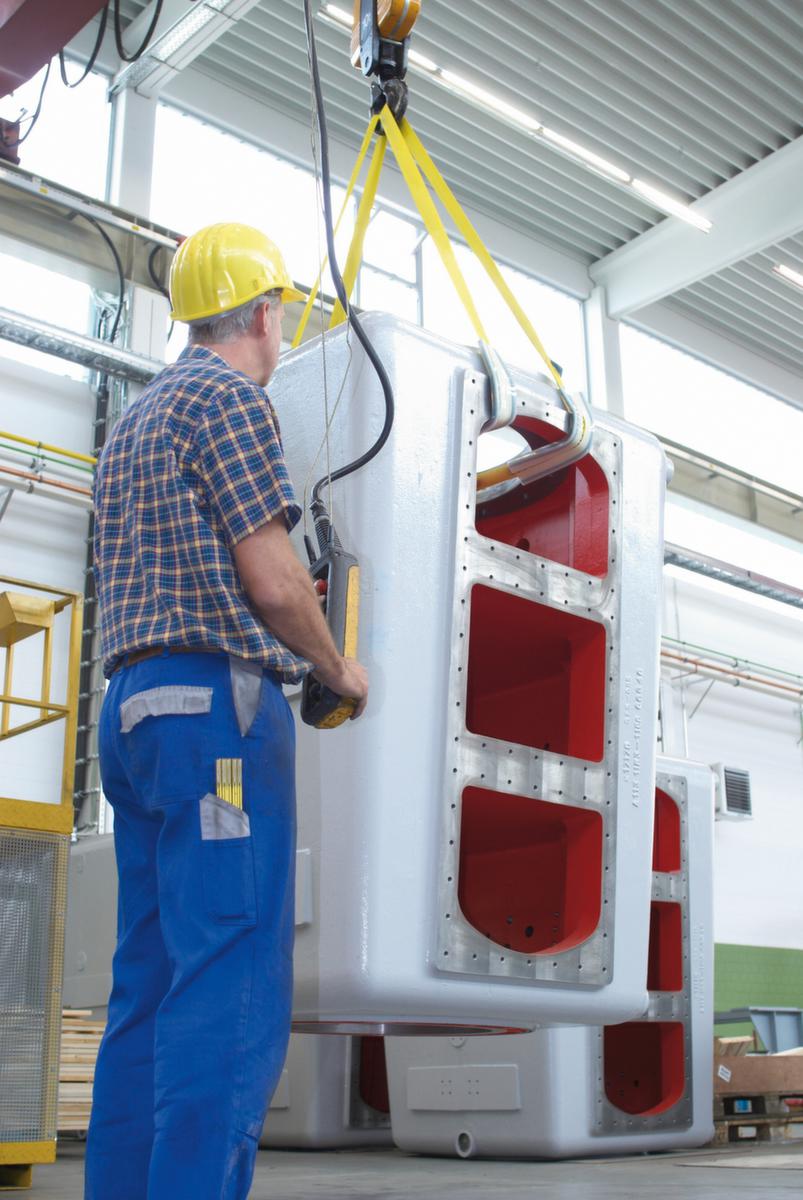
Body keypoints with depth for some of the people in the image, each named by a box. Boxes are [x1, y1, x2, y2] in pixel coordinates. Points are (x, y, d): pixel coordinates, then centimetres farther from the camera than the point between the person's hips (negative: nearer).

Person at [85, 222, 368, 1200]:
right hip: (217, 702, -9)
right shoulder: (229, 397, -4)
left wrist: (278, 611, 33)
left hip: (131, 707, 9)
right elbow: (274, 583, -12)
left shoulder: (131, 426, 24)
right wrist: (339, 671, 5)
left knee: (148, 988, 8)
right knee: (232, 989, -12)